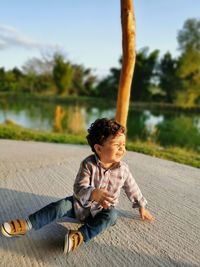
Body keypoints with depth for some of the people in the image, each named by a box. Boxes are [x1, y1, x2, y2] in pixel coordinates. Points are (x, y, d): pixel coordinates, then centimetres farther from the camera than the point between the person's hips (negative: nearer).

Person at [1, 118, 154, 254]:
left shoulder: (123, 169, -13)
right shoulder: (88, 164, -20)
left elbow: (132, 188, 5)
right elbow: (79, 188, -26)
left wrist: (142, 207, 15)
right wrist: (92, 194, -47)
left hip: (103, 210, 1)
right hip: (82, 204, 0)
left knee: (112, 215, -30)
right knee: (62, 205, -21)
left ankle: (81, 235, -42)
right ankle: (26, 225, -19)